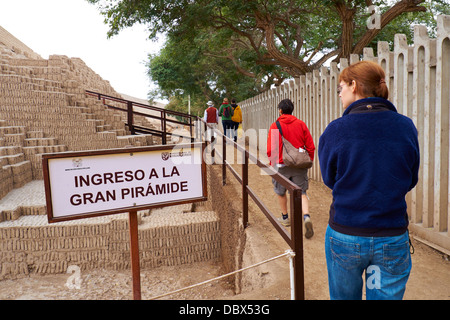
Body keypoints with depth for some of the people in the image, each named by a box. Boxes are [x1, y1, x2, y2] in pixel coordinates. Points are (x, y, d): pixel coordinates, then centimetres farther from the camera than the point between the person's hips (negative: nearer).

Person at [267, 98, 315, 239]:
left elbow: (270, 150, -10)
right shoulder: (301, 124, 2)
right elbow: (310, 146, 2)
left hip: (281, 165, -2)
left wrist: (273, 163, 5)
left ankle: (285, 218, 32)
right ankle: (306, 216, -13)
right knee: (301, 193, 9)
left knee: (281, 192, 19)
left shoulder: (275, 126, -7)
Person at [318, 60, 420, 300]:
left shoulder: (335, 131, -13)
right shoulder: (406, 127, -5)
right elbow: (410, 181, 5)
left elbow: (330, 179, 0)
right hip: (393, 238, 2)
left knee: (343, 296, 19)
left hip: (345, 236, -1)